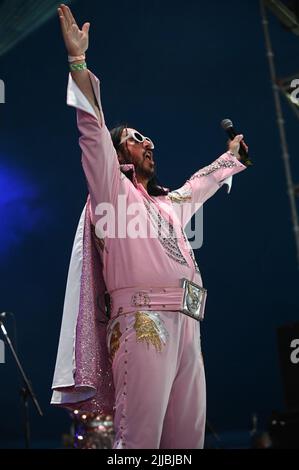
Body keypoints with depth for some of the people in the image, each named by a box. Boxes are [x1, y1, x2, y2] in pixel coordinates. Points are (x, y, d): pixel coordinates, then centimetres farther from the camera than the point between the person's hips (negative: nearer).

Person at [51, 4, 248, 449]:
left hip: (186, 327, 7)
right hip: (143, 322, -7)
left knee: (189, 436, 1)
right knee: (140, 437, -14)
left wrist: (232, 153, 65)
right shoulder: (112, 188, 11)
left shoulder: (169, 203, 32)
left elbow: (202, 182, 50)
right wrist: (78, 59, -8)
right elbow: (93, 130, 0)